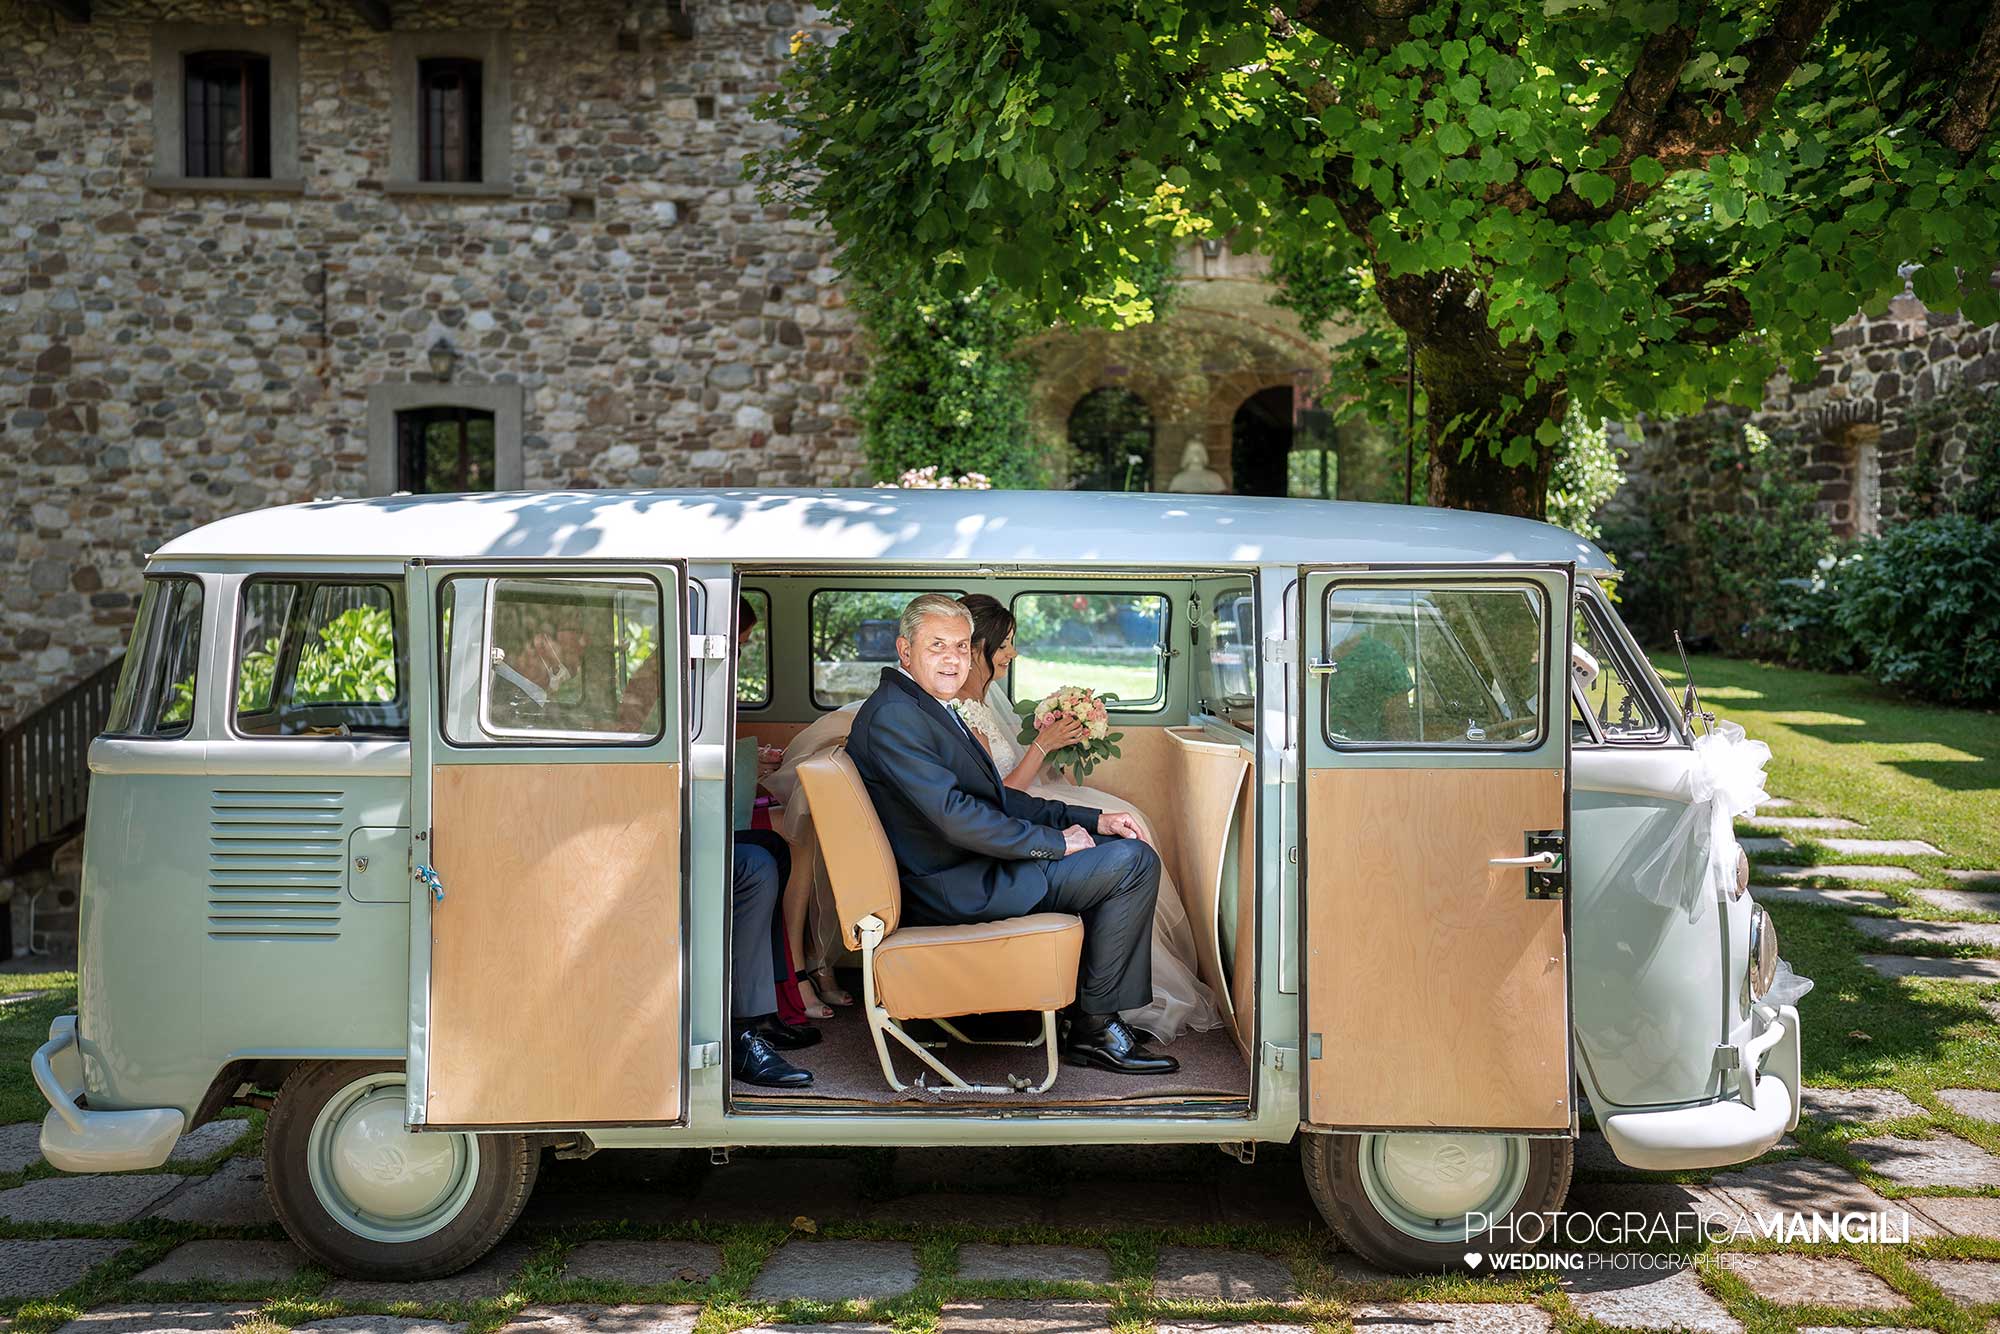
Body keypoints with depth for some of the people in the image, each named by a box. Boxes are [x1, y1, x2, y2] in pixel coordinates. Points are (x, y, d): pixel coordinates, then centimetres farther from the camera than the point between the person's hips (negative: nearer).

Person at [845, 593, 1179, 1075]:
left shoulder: (928, 707, 15)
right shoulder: (892, 716, -18)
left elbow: (998, 798, 16)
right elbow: (955, 818, -26)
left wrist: (1091, 819, 6)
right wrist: (1055, 841, -16)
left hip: (976, 864, 11)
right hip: (959, 888, -11)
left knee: (1123, 846, 16)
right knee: (1135, 861, -13)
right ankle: (1092, 1029, -2)